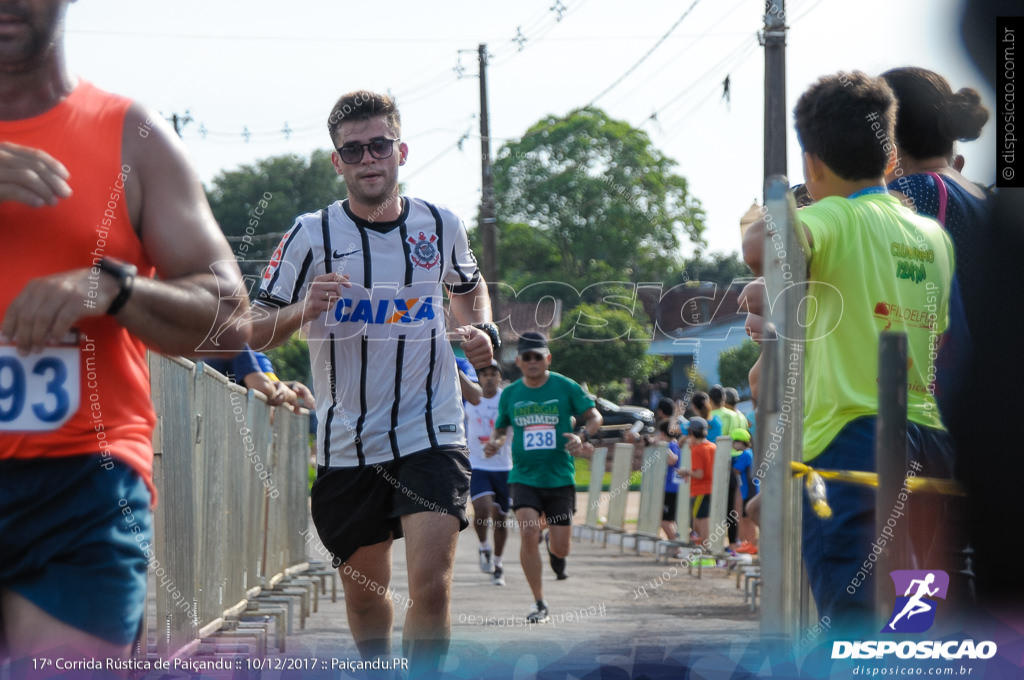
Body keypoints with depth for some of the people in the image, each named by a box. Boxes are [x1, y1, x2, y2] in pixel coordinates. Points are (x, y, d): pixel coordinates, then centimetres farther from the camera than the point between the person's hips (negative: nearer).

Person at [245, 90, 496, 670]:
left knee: (431, 584, -16)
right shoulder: (313, 234, -4)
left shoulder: (441, 225, 3)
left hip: (432, 433, 0)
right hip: (349, 443, 0)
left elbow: (469, 284, 25)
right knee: (365, 592, 11)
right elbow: (256, 332, -1)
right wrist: (303, 309, -22)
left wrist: (482, 329, 5)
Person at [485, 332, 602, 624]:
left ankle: (555, 552, 41)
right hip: (524, 476, 1)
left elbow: (595, 417, 3)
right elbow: (501, 427, 18)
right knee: (529, 533, -20)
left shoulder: (566, 387, -2)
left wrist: (582, 436, -17)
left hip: (560, 477, -1)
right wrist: (495, 441, -5)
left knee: (560, 548, -1)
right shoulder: (510, 394, 5)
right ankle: (539, 604, -9)